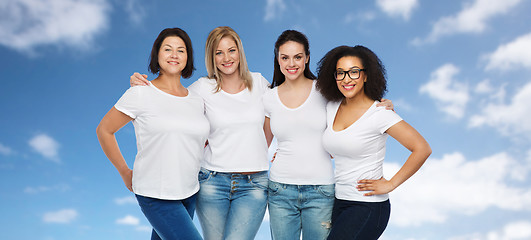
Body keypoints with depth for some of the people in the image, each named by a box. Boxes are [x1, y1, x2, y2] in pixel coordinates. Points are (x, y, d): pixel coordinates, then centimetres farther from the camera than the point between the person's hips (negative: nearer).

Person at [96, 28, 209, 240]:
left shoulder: (197, 100, 6)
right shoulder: (140, 94, -9)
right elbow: (104, 130, 0)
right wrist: (125, 173, 1)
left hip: (189, 194, 5)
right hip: (155, 196, -5)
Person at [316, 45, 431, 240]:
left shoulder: (378, 113, -13)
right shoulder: (332, 108, 5)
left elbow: (422, 149, -14)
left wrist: (390, 184, -12)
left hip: (368, 206, -6)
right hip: (338, 202, 6)